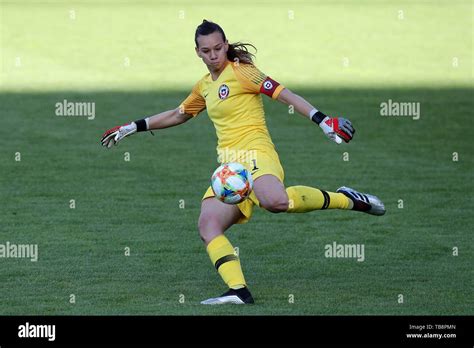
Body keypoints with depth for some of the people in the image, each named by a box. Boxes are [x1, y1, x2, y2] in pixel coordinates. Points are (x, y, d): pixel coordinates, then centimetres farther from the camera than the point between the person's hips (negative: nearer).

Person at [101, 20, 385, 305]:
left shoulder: (240, 71, 2)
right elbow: (177, 115, 39)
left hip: (255, 154, -7)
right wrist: (132, 128, 41)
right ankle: (239, 290, -25)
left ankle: (345, 199, -19)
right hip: (228, 168, 7)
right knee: (208, 225, -18)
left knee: (275, 201, -39)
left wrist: (322, 120, -16)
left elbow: (284, 94, -5)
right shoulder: (205, 86, 23)